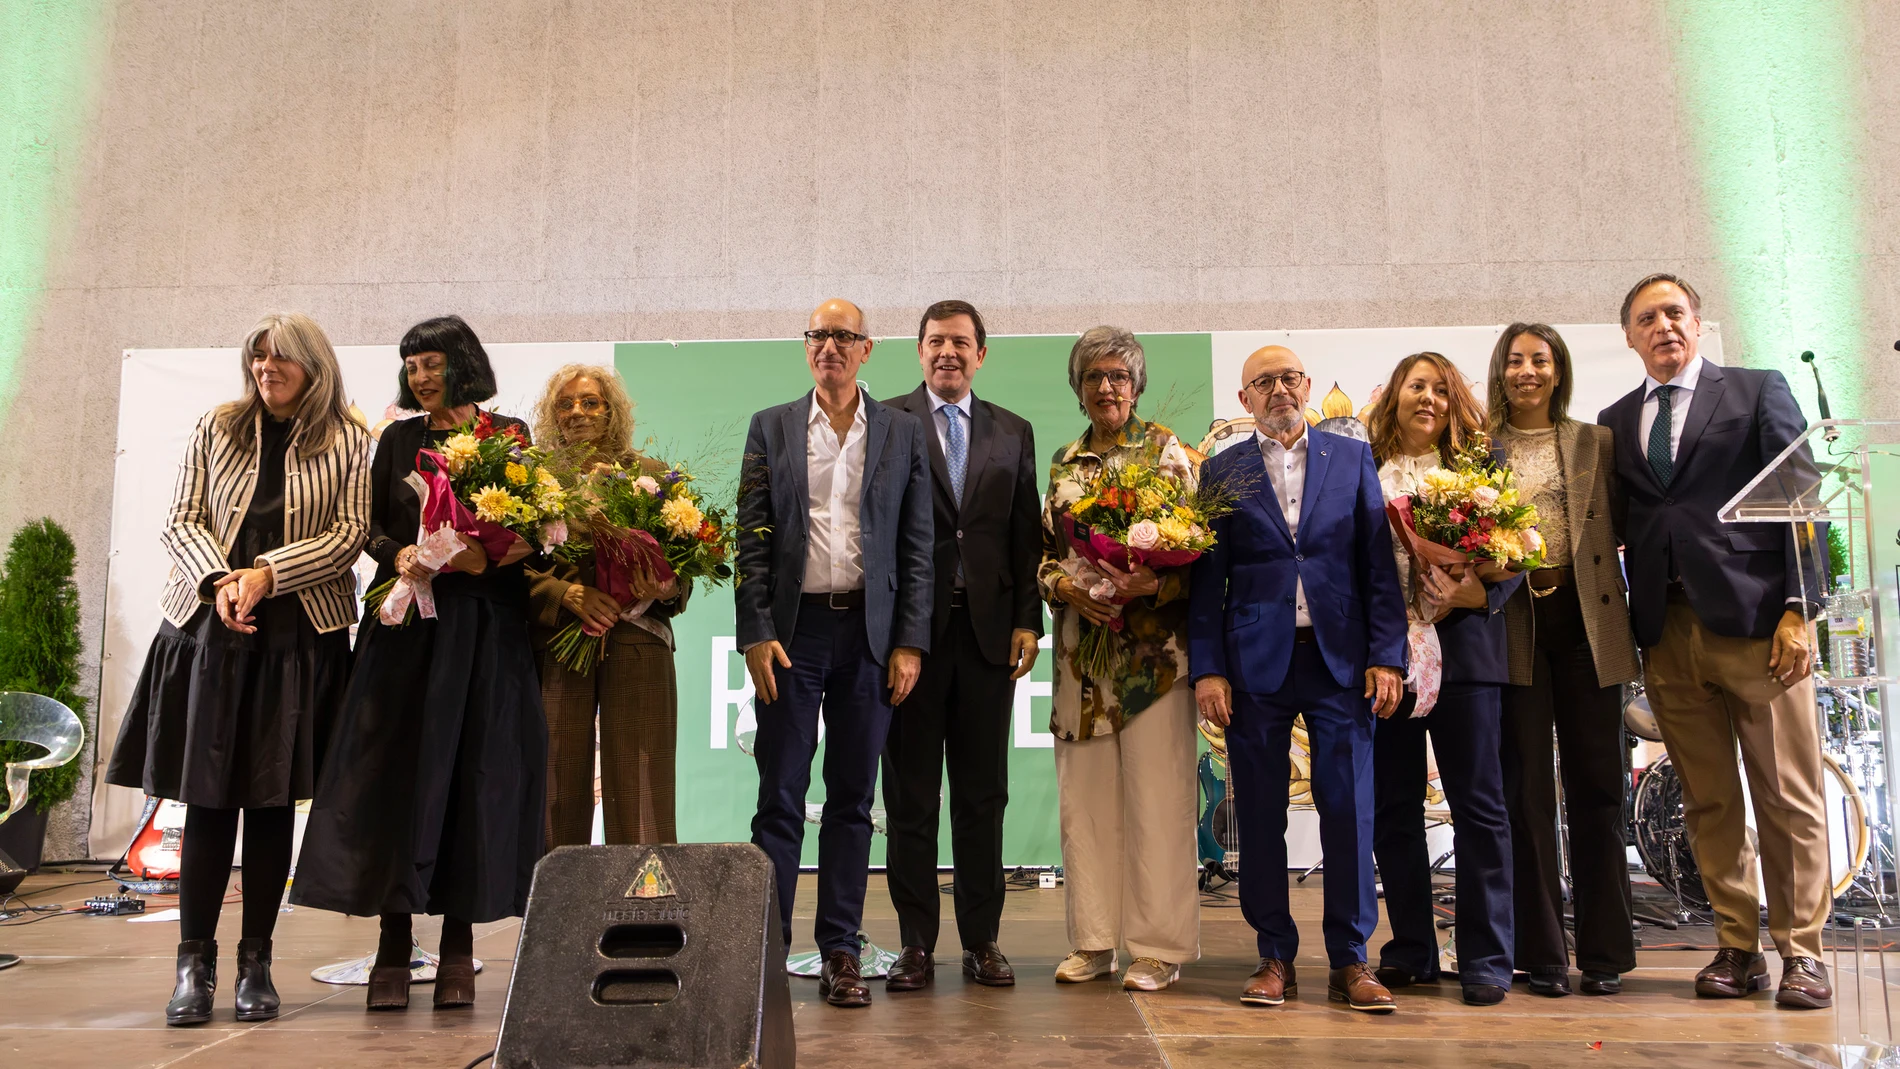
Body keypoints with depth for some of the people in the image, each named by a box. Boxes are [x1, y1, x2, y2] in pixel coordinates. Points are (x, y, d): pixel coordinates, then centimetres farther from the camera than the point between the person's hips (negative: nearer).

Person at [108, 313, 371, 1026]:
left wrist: (267, 574, -14)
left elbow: (350, 533, -2)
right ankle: (195, 962, 9)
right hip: (210, 626, 1)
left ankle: (256, 964, 11)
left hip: (299, 638, -1)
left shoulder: (347, 444, 6)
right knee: (208, 794, 0)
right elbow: (182, 519, 7)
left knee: (272, 798, 3)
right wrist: (219, 581, -11)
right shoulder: (216, 429, 12)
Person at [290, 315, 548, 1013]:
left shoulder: (509, 436, 7)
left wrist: (486, 556, -17)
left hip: (484, 626, -2)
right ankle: (394, 948, 3)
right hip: (407, 621, 2)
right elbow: (372, 523, 9)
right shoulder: (399, 439, 14)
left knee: (474, 769, -2)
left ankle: (458, 944, 6)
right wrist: (398, 554, -11)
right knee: (397, 769, -3)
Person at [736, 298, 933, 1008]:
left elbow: (916, 547, 6)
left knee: (853, 798, 6)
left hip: (870, 632, 1)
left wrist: (910, 643, -2)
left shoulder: (903, 434, 9)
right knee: (780, 798, 0)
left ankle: (840, 952, 15)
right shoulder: (771, 428, 9)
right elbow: (752, 540, 4)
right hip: (792, 629, 0)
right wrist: (756, 635, -6)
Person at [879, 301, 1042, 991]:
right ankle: (917, 944, 14)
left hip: (988, 630, 3)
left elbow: (1027, 537, 10)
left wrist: (1027, 621, 1)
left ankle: (982, 940, 18)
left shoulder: (1013, 433, 13)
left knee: (983, 795, 8)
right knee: (910, 795, 5)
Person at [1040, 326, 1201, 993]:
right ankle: (1093, 941, 18)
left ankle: (1161, 946, 8)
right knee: (1084, 795, 7)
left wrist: (1150, 583, -21)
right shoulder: (1064, 462, 15)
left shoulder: (1165, 451, 2)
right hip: (1081, 646, 4)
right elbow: (1045, 551, 15)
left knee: (1156, 798, -3)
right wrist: (1066, 586, -6)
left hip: (1151, 649, -4)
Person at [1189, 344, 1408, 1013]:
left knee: (1349, 809, 0)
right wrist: (1207, 669, -3)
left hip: (1340, 658, 0)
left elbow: (1379, 564, 6)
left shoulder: (1352, 459, 11)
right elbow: (1208, 579, 5)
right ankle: (1275, 958, 15)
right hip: (1256, 663, 0)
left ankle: (1350, 961, 11)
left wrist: (1387, 656, -3)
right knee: (1261, 816, 4)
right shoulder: (1221, 472, 9)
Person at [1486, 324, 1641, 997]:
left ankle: (1604, 953, 14)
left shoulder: (1596, 443, 12)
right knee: (1526, 789, 3)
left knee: (1597, 787, 4)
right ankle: (1542, 954, 12)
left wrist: (1621, 623, -4)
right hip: (1512, 623, -1)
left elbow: (1622, 528, 8)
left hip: (1585, 619, 1)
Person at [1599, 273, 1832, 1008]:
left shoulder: (1759, 391, 7)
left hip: (1754, 618, -3)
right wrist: (1620, 625, 0)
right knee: (1707, 802, 7)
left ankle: (1801, 952, 11)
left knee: (1787, 797, 0)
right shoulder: (1615, 421, 15)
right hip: (1667, 631, 3)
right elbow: (1618, 523, 11)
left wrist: (1797, 608, -8)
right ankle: (1738, 947, 16)